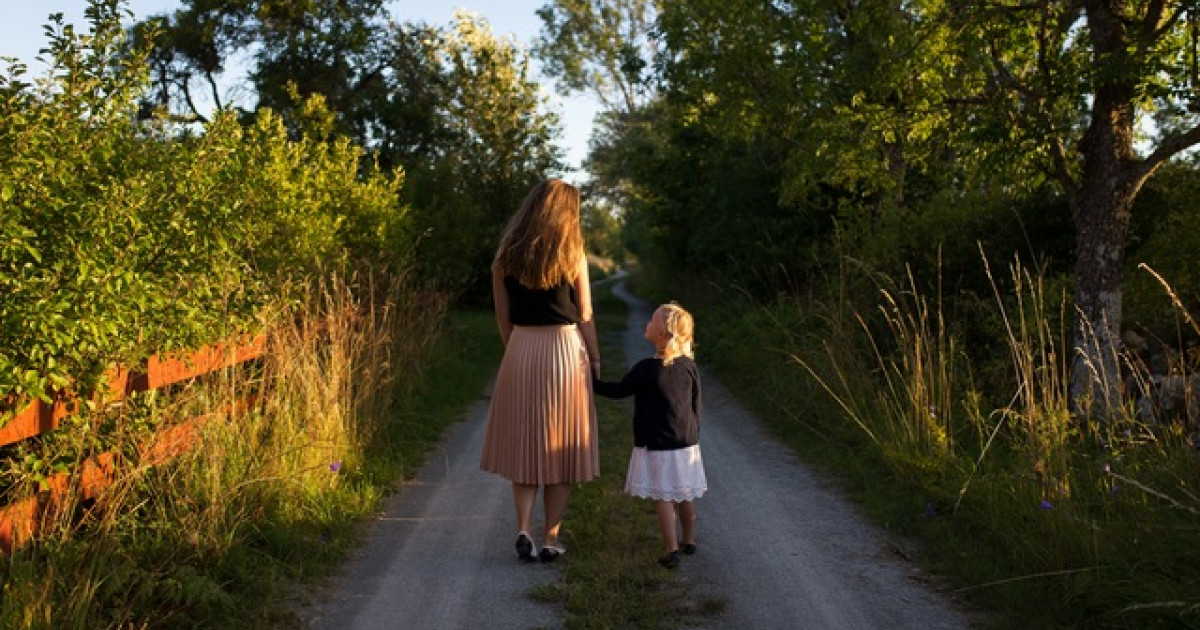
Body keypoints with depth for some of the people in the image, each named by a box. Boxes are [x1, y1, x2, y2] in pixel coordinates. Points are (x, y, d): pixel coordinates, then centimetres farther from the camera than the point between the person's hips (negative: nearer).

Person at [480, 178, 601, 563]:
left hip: (520, 353, 2)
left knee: (524, 446, 14)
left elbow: (503, 317, 5)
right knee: (561, 451, 8)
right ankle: (550, 540, 12)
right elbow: (585, 316, -3)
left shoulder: (506, 257, 2)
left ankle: (523, 529, 1)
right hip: (565, 350, -2)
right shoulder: (571, 255, -5)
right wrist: (595, 359, 7)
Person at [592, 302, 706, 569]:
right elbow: (696, 406, 6)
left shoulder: (646, 369, -17)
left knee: (663, 497, 1)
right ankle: (689, 541, 31)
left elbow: (618, 391, -6)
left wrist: (592, 380, 8)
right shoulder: (689, 366, -2)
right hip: (686, 445, 5)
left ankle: (672, 550, 0)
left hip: (656, 447, -5)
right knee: (685, 496, 17)